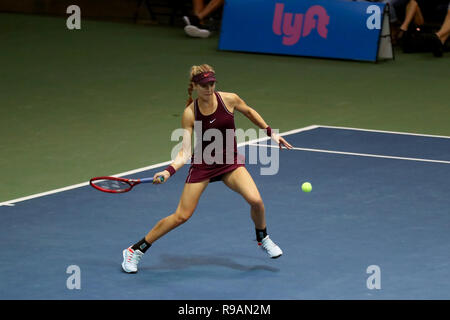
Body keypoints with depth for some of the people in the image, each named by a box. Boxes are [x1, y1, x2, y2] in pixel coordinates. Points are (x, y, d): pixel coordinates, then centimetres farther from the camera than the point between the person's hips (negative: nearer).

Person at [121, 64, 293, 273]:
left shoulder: (229, 99, -12)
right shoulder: (190, 114, -16)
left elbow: (249, 112, 10)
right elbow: (185, 151, -16)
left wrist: (271, 133, 12)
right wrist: (169, 171, -31)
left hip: (230, 161, 2)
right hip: (202, 164, -2)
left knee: (255, 200, -21)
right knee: (182, 216, -5)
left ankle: (263, 239, 12)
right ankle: (135, 250, 10)